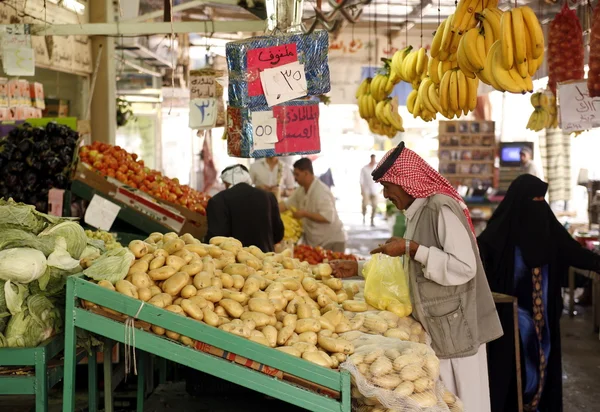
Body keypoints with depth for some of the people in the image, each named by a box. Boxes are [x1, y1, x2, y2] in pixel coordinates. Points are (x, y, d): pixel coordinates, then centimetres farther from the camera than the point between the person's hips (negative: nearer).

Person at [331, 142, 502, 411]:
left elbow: (464, 267, -24)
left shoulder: (441, 208, -17)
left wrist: (411, 249, -21)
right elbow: (406, 267, 23)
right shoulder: (419, 212, 13)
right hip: (436, 329, 9)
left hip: (456, 329, -9)